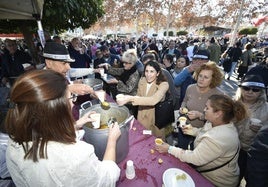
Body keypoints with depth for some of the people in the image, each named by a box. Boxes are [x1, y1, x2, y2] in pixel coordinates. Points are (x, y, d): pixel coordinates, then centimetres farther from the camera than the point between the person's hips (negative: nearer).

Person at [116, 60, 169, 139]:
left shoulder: (163, 84, -21)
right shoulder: (142, 80, -5)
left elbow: (153, 100, -36)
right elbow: (139, 97, 1)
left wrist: (130, 98, -42)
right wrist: (126, 98, -20)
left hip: (155, 118, -4)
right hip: (141, 116, 4)